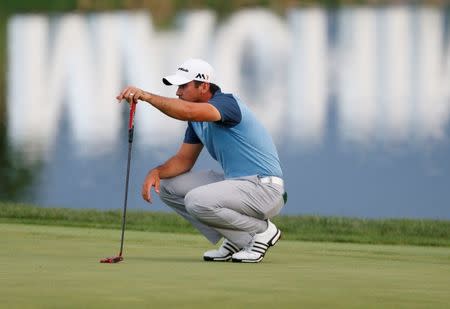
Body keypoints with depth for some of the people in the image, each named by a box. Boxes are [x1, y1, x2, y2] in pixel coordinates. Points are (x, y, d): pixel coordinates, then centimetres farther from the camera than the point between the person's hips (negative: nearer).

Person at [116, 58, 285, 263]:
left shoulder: (227, 102, -18)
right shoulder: (197, 119, 11)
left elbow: (189, 111, -39)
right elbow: (185, 159, 13)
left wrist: (146, 96, -42)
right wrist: (157, 172, -7)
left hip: (265, 188, -10)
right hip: (233, 184, 10)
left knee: (197, 201, -31)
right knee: (167, 186, 5)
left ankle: (262, 230, -7)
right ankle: (235, 240, 6)